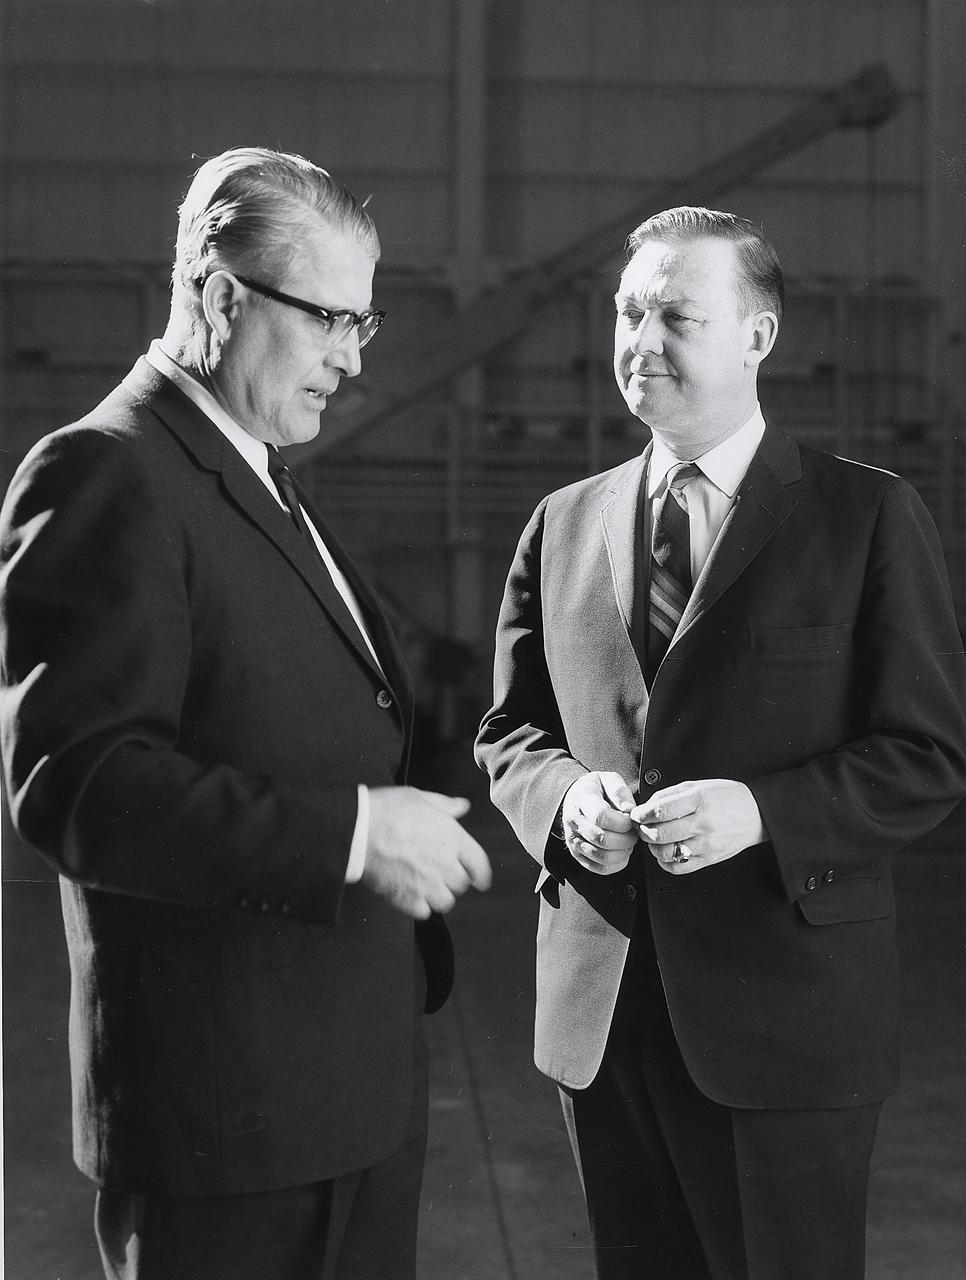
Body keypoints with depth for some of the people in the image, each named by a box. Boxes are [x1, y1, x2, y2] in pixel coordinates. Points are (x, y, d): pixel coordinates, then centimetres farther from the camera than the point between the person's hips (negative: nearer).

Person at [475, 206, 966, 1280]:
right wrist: (563, 796, -8)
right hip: (600, 1010, 4)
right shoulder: (564, 524, 9)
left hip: (787, 1011, -4)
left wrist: (760, 811, -20)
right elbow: (507, 733, 14)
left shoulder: (867, 516, -3)